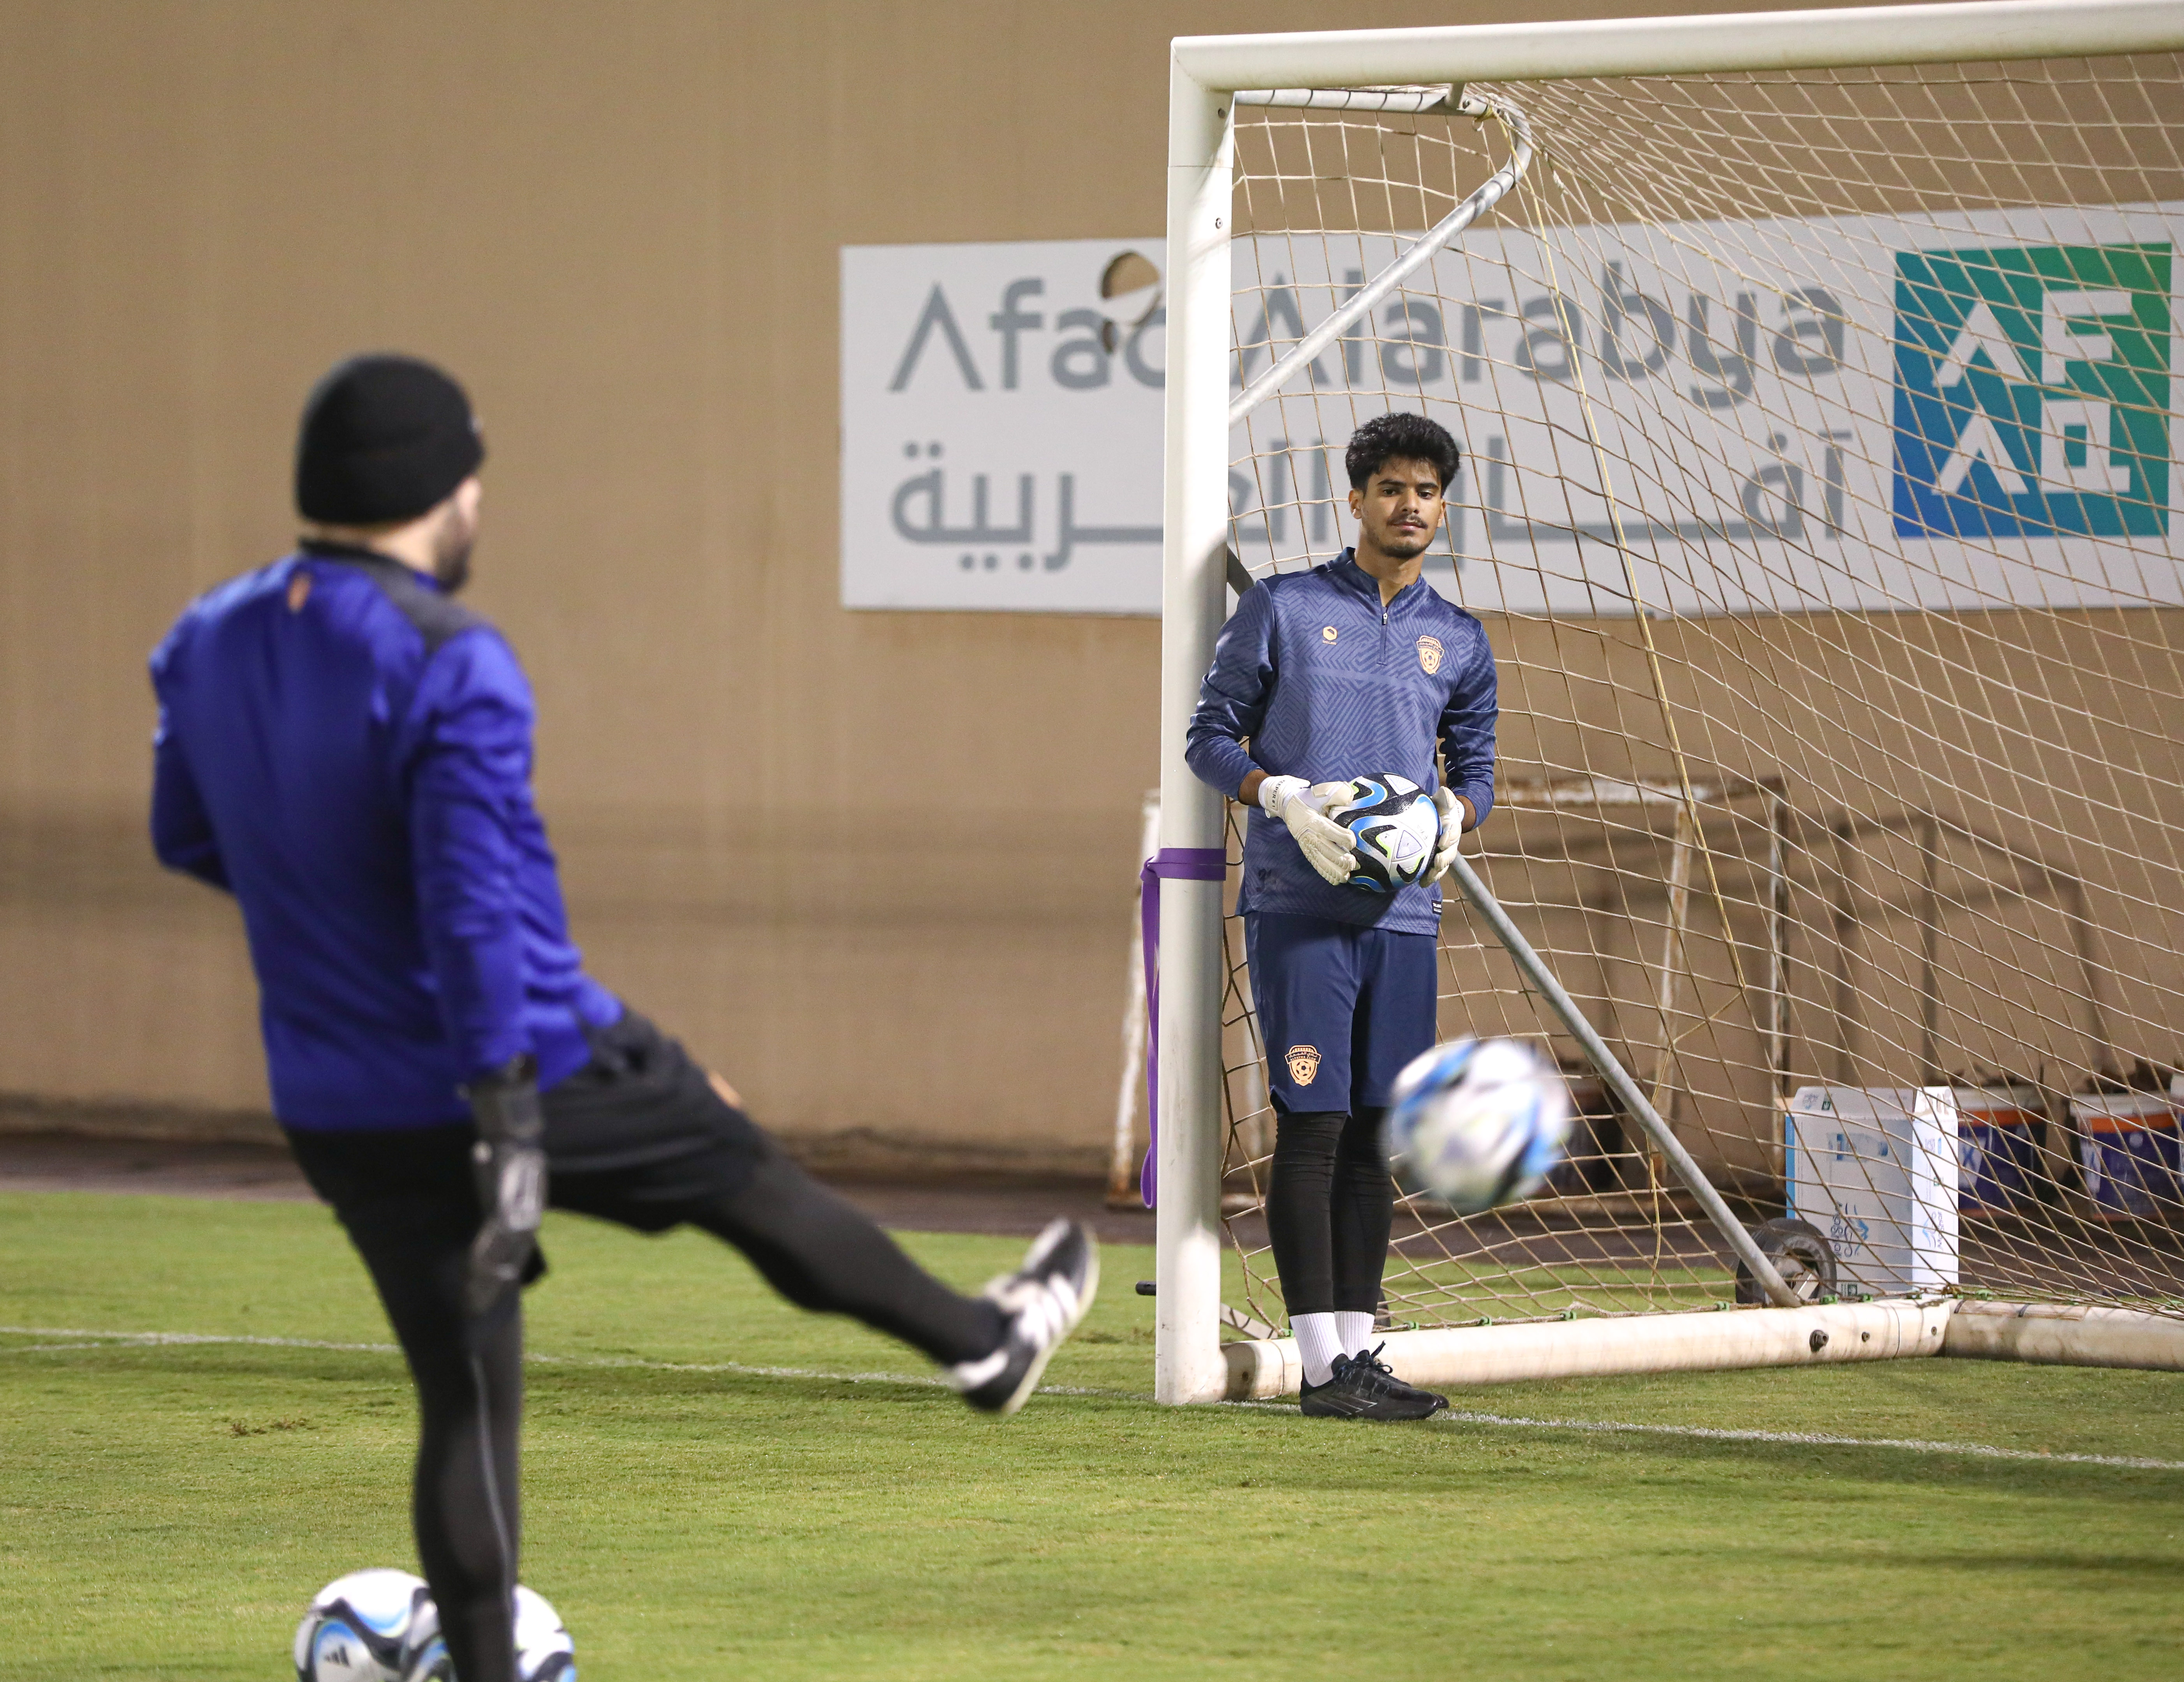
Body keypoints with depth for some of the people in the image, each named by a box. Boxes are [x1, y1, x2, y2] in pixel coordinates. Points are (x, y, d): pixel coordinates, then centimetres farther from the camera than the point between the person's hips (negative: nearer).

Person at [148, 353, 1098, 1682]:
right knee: (753, 1181, 20)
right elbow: (479, 908, -27)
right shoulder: (451, 671, -23)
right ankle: (987, 1343, 41)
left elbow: (190, 838, 17)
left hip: (343, 1112, 5)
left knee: (467, 1405, 12)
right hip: (532, 1072, -5)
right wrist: (510, 1136, -27)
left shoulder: (209, 648, 0)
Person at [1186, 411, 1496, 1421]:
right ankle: (1323, 1364, -10)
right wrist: (1286, 798, -13)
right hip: (1297, 906, -4)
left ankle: (1359, 1349, 11)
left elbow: (1475, 764, 21)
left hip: (1404, 912, 5)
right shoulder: (1281, 610, 3)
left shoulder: (1458, 641, 15)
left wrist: (1456, 814, -2)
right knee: (1312, 1124, -9)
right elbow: (1212, 736, 5)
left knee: (1371, 1135, 7)